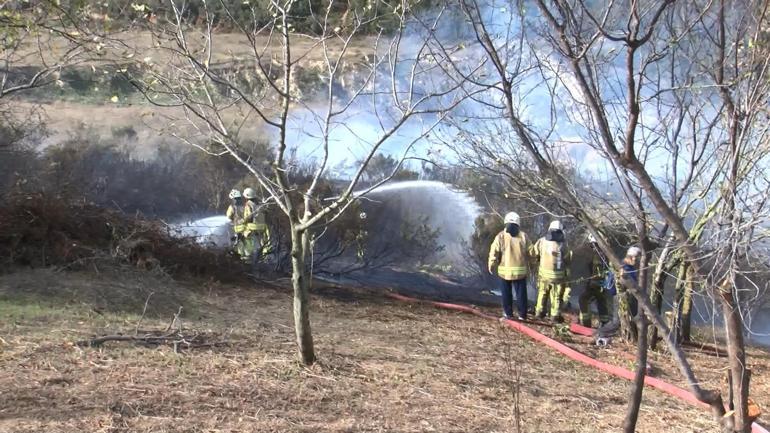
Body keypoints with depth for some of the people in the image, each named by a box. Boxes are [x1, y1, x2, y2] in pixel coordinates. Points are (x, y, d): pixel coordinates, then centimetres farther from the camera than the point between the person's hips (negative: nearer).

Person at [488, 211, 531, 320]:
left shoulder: (501, 236, -7)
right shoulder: (523, 236, -1)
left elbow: (494, 252, -8)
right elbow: (529, 253, 1)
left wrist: (491, 266, 5)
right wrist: (528, 268, 13)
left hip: (505, 270, -1)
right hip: (520, 271, 1)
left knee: (506, 293, 9)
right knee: (521, 293, 9)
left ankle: (508, 314, 10)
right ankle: (522, 314, 10)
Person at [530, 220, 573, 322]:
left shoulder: (542, 241, -5)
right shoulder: (563, 243, -12)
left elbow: (533, 253, 4)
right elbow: (568, 259, -5)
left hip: (544, 272, 3)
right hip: (558, 274, -2)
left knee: (542, 292, 21)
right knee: (557, 295, 9)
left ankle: (540, 311, 26)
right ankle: (555, 315, 10)